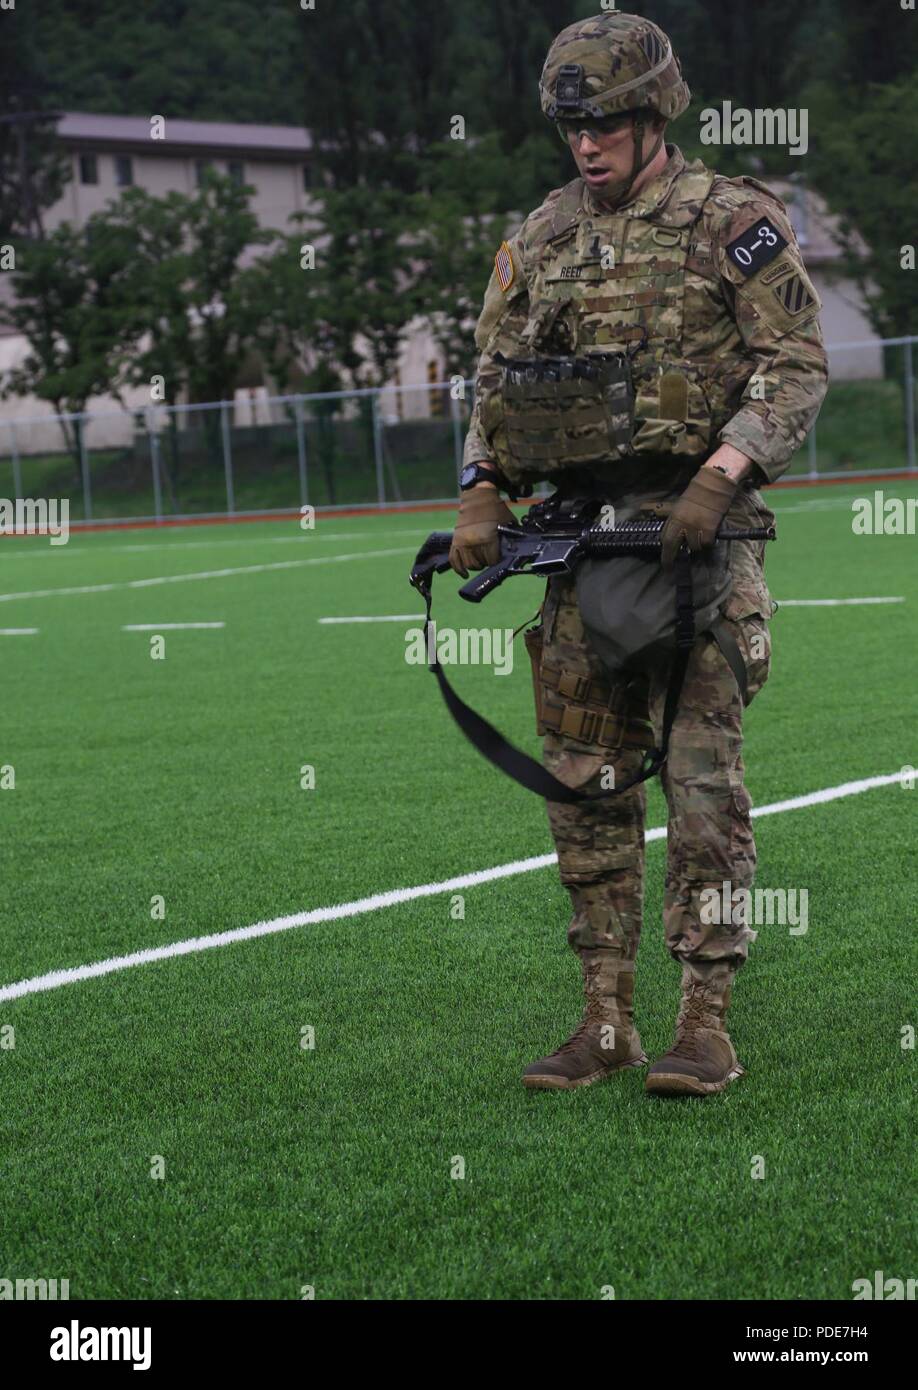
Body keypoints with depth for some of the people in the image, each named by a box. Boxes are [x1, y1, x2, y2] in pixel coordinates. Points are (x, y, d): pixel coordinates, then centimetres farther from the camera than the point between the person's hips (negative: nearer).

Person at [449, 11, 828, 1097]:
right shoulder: (540, 237, 13)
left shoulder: (732, 223, -3)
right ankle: (605, 1018, 13)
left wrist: (721, 472, -20)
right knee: (585, 785, 6)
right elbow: (492, 378, 17)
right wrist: (480, 496, 2)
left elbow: (796, 366, -7)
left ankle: (704, 1025, -3)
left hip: (697, 526, -5)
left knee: (702, 781, -7)